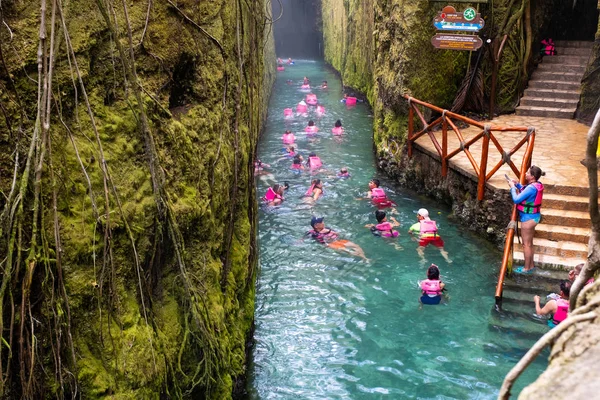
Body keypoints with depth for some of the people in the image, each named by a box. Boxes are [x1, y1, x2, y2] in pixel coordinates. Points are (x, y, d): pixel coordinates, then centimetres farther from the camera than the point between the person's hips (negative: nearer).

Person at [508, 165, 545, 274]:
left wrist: (512, 187, -12)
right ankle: (531, 266, 30)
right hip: (533, 216, 10)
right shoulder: (537, 185, 3)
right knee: (530, 243, 20)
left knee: (526, 244, 3)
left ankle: (527, 268, 14)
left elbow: (516, 199, -25)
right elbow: (525, 192, 21)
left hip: (528, 217, -10)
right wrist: (517, 184, 8)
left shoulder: (531, 188, -26)